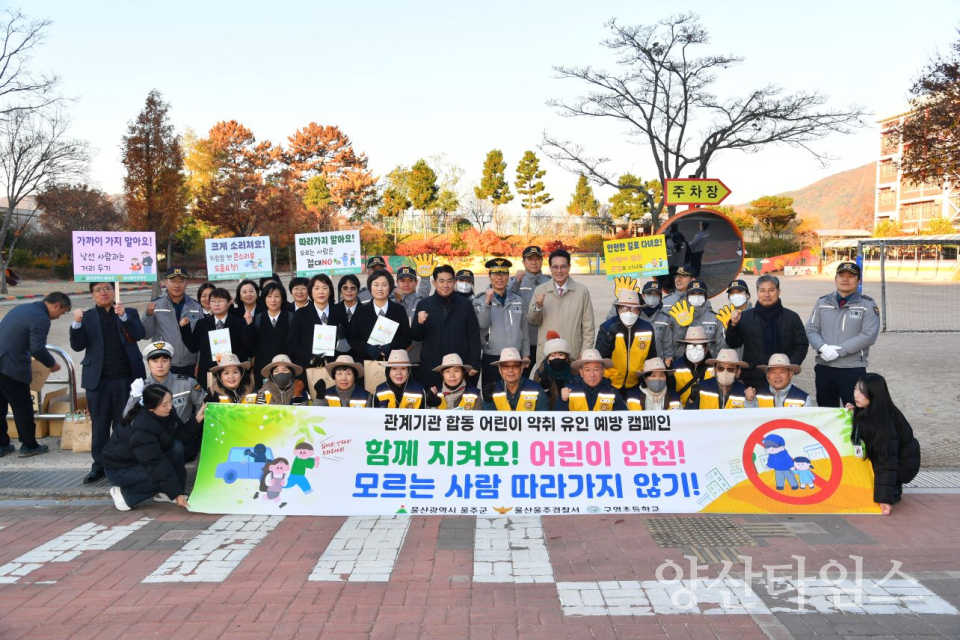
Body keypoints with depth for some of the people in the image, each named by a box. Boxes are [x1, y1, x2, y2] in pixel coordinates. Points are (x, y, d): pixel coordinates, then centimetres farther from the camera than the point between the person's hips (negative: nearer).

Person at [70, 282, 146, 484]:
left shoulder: (130, 313, 7)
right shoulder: (87, 316, 7)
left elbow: (140, 334, -9)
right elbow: (78, 346, -2)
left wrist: (123, 316, -23)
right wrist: (77, 324, -19)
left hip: (127, 378, 0)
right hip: (98, 380, 1)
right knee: (99, 426, 6)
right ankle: (99, 466, 14)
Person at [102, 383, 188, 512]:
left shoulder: (165, 413, -12)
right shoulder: (141, 428, -35)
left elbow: (181, 435, -3)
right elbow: (156, 464, -36)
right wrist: (176, 493, -36)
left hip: (145, 457, 8)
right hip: (120, 469, -8)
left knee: (177, 447, -17)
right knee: (161, 475, -30)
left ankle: (164, 493, -4)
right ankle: (124, 494, -7)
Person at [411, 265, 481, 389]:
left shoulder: (465, 305, 3)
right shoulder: (423, 305, 5)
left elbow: (474, 336, 4)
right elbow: (416, 337, 7)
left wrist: (474, 364, -2)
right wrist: (419, 323, -13)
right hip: (431, 367, 1)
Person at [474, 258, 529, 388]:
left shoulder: (518, 300, 9)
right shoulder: (480, 300, -1)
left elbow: (524, 330, 13)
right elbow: (483, 324, -16)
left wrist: (526, 355, 10)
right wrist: (487, 301, -26)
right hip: (491, 359, -3)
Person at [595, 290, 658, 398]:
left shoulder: (647, 328, -4)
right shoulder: (607, 327, -12)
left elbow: (651, 357, 8)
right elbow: (599, 357, -21)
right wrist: (610, 336, -32)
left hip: (635, 385, 2)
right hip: (610, 384, -2)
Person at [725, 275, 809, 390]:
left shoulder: (791, 317, 7)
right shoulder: (745, 316, 6)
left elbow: (801, 345, 7)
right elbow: (733, 344, 5)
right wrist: (733, 324, -12)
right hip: (752, 381, 0)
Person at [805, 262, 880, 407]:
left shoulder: (867, 305, 0)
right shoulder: (822, 303, 11)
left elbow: (869, 335, -11)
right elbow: (811, 330, 6)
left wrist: (839, 350, -17)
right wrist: (823, 347, -15)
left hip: (853, 369, -4)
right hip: (824, 368, 4)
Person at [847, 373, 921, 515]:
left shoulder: (884, 419, -32)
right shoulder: (866, 412, -9)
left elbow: (886, 460, -33)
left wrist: (884, 498, -34)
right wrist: (853, 416, -10)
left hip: (904, 463, -8)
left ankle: (894, 491, 0)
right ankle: (893, 487, 5)